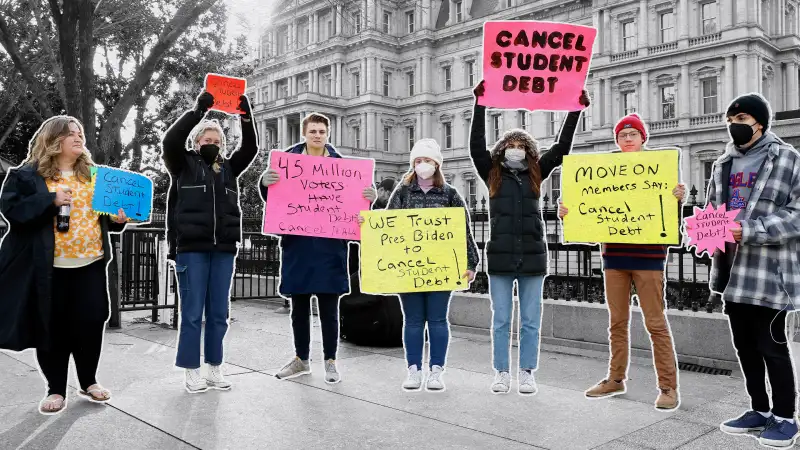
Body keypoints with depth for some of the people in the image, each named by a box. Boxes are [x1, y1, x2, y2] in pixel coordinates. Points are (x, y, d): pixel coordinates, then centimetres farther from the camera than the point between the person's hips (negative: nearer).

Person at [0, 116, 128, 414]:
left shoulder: (94, 174, 14)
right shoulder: (27, 174, 0)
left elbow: (105, 210, 21)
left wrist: (117, 219, 0)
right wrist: (51, 201, -20)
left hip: (90, 263, 3)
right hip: (49, 267, -3)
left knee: (91, 323, 4)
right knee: (52, 327, 3)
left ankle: (88, 382, 23)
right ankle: (56, 389, 18)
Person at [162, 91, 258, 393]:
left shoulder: (228, 168, 15)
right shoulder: (183, 165, 6)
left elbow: (250, 148, 7)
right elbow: (170, 141, -10)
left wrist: (245, 115, -5)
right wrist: (198, 110, -14)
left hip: (223, 250, 3)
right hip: (191, 249, -3)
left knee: (218, 312, 6)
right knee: (192, 312, 0)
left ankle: (214, 368, 16)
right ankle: (191, 370, 9)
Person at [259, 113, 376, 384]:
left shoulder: (340, 163, 5)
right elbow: (272, 200, 4)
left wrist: (368, 199, -13)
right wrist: (265, 183, -17)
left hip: (330, 246, -1)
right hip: (297, 244, 1)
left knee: (328, 307, 3)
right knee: (299, 305, 11)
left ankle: (330, 361, 15)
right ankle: (301, 359, 25)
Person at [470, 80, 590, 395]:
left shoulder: (536, 175, 10)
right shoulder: (493, 175, 6)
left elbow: (561, 148, 8)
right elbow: (476, 145, -4)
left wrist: (576, 110, 5)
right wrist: (480, 104, -9)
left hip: (532, 257, 1)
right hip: (500, 257, -1)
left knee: (530, 321, 7)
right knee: (501, 320, 5)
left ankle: (526, 373, 17)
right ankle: (502, 373, 16)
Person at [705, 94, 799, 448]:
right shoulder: (724, 164, 14)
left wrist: (747, 230, -20)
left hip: (769, 269, -6)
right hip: (732, 269, 6)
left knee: (771, 344, 1)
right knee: (744, 344, 13)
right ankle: (759, 410, 28)